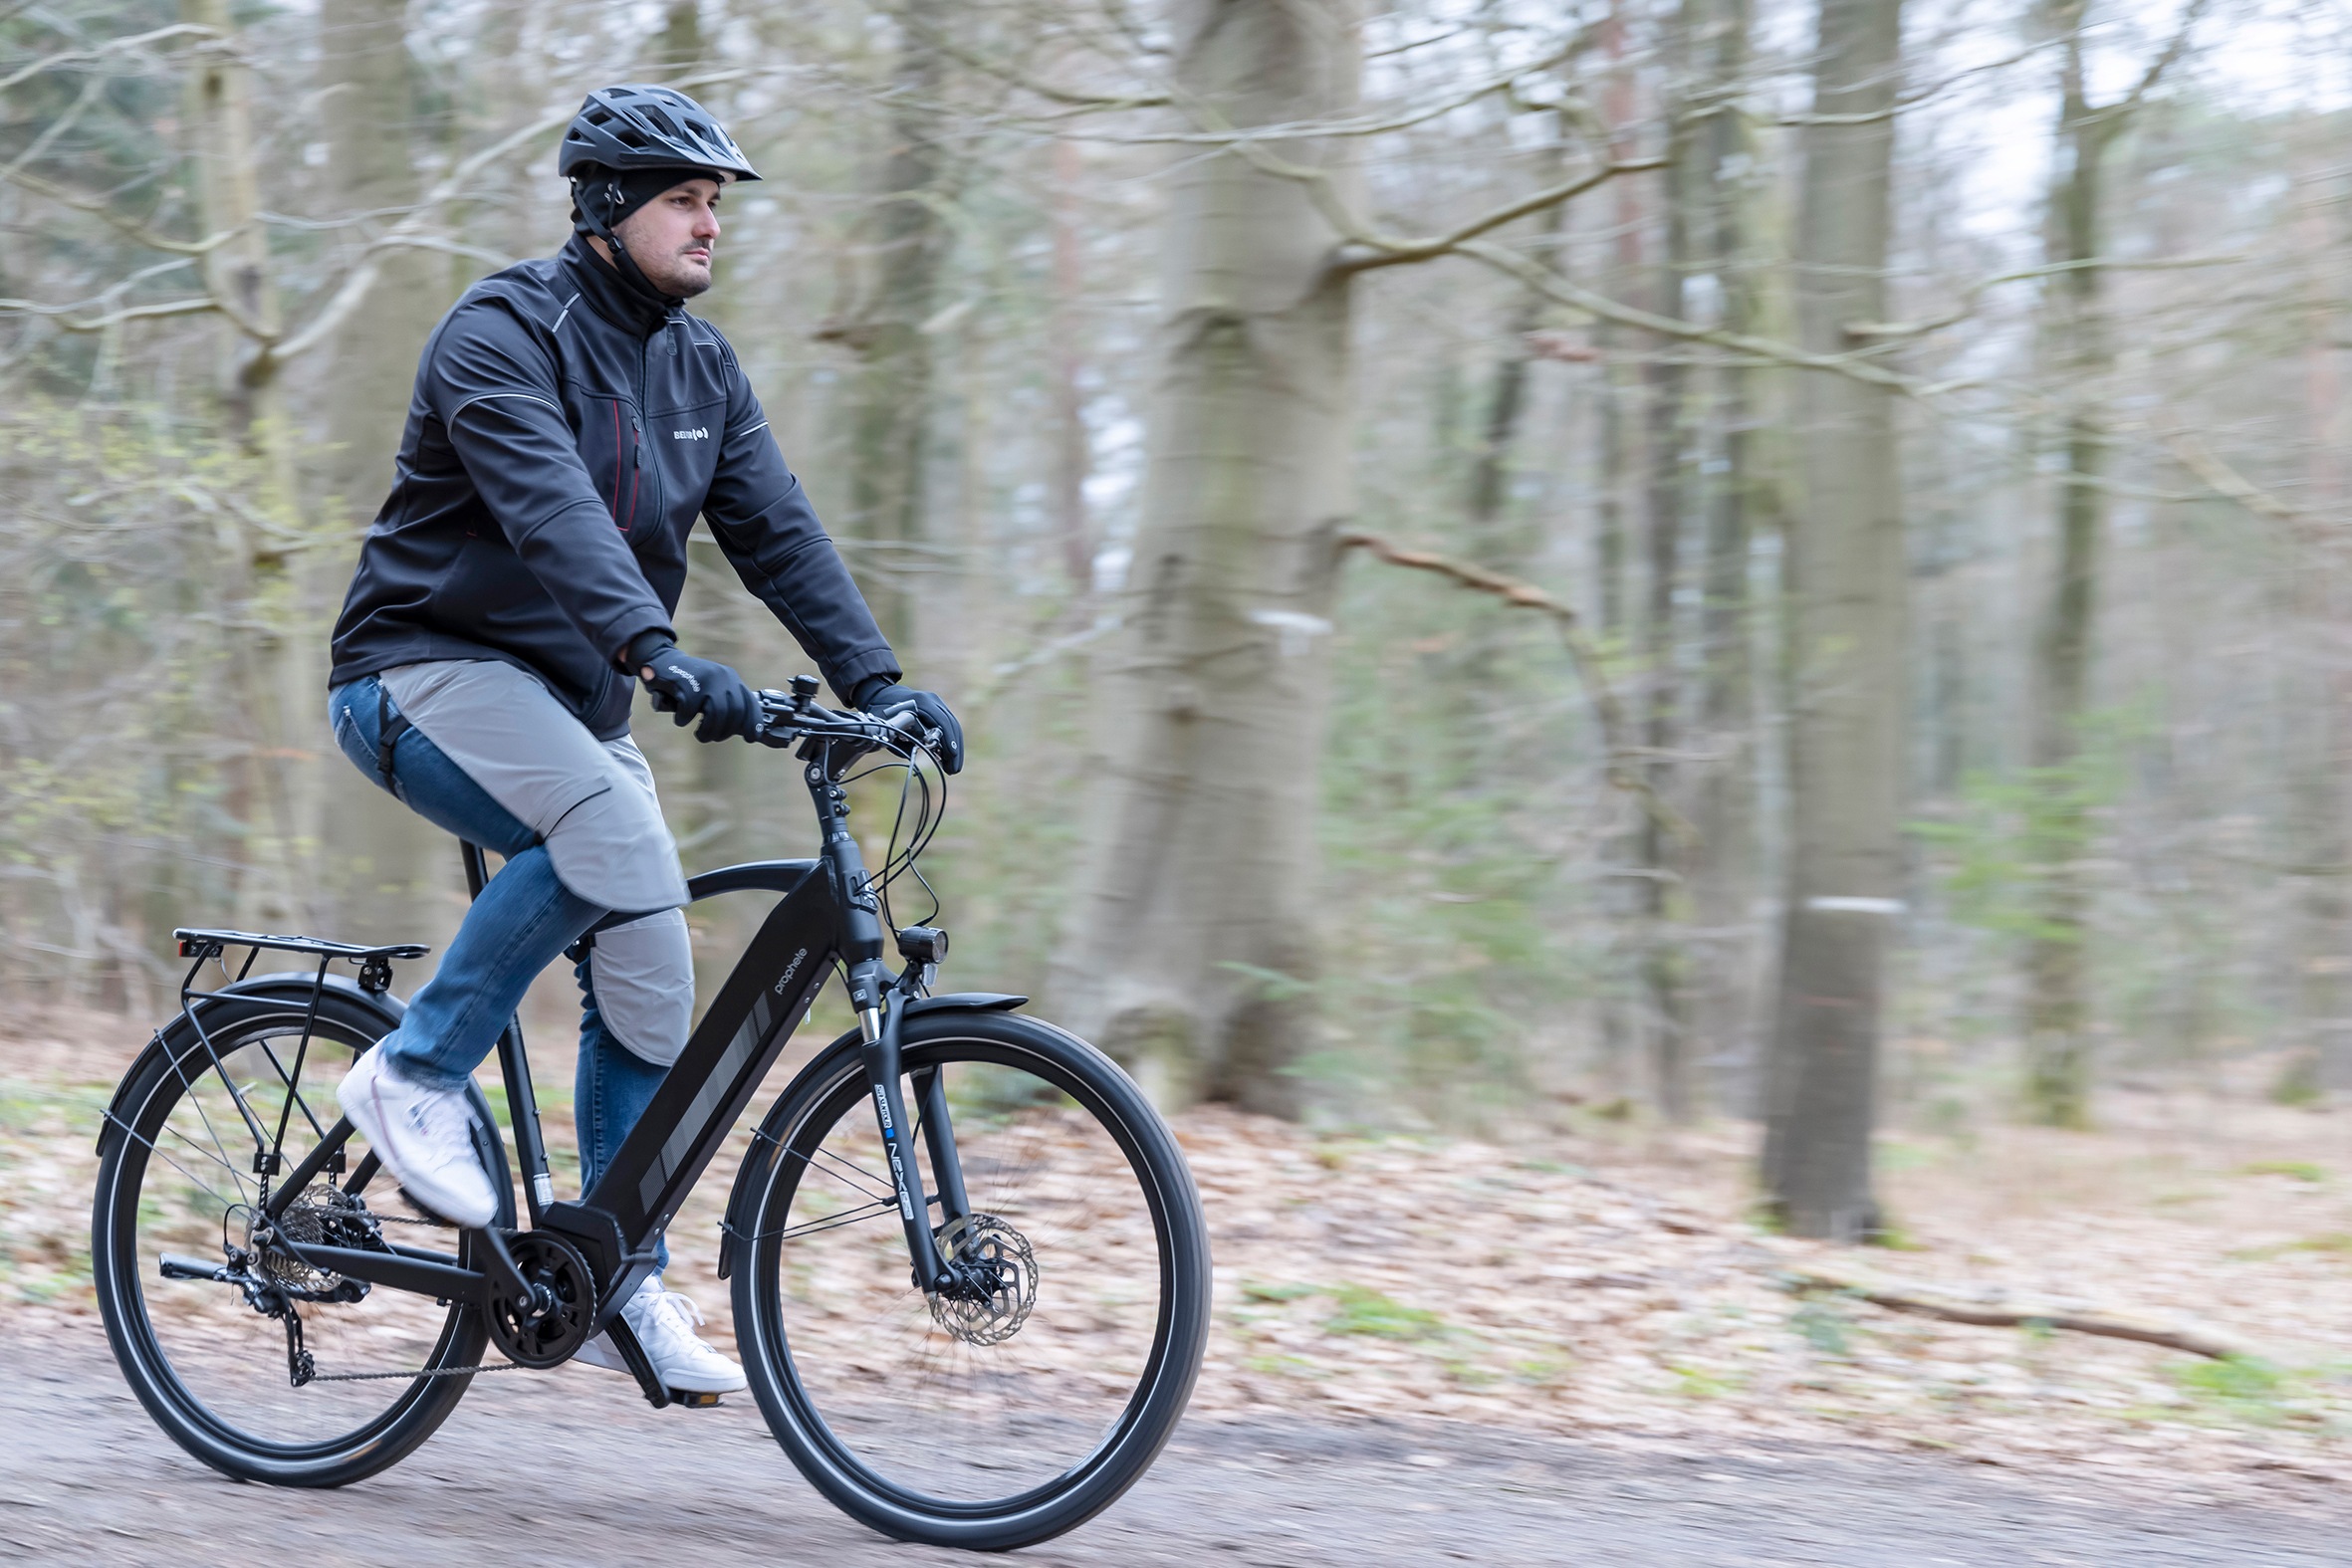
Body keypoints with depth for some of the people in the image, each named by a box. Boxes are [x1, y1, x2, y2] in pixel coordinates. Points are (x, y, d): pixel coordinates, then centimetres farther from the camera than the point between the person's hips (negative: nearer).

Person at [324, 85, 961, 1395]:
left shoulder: (700, 365, 8)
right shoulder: (501, 336, -16)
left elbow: (776, 530, 3)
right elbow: (551, 509, -32)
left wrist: (875, 679, -11)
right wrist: (656, 653, -46)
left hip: (574, 702, 8)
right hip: (431, 672, -8)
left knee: (652, 979, -2)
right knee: (613, 836, -33)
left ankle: (620, 1284, 8)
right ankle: (418, 1072, -17)